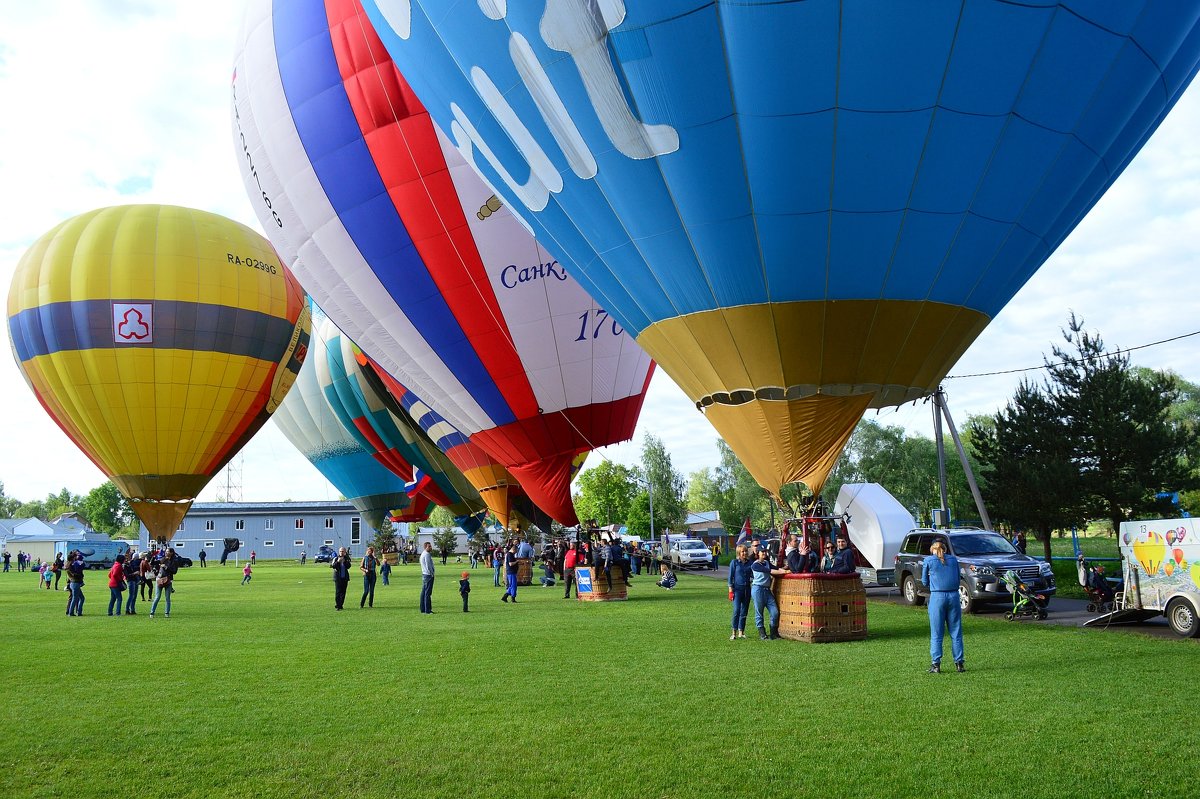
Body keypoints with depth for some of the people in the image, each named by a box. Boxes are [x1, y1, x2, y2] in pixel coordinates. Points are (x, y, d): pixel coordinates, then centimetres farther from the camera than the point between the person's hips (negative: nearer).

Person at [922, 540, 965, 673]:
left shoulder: (928, 560, 1)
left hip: (937, 597, -3)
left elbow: (925, 582, 8)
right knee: (956, 632, 10)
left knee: (936, 633, 3)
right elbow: (958, 579, 14)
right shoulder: (953, 559, 9)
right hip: (954, 596, 3)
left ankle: (936, 665, 2)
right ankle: (959, 663, 13)